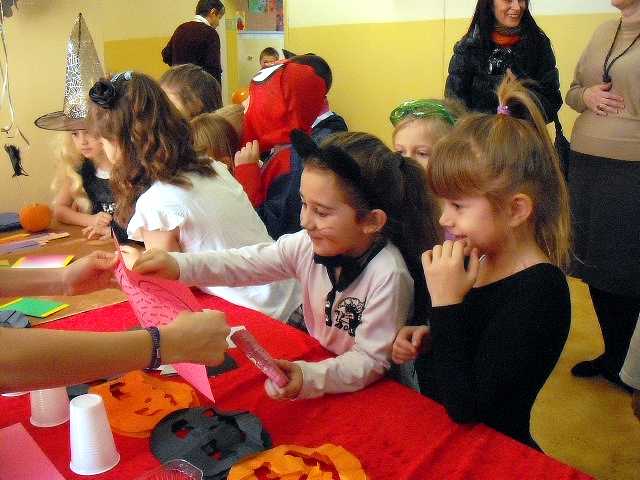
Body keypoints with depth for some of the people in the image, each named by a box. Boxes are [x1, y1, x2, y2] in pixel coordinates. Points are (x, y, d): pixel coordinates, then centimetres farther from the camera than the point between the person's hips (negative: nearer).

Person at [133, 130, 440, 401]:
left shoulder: (388, 277, -27)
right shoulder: (309, 244, -11)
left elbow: (371, 361, -23)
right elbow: (247, 263, -9)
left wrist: (308, 378, -39)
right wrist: (179, 265, -22)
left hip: (370, 392, -4)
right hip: (314, 362, 5)